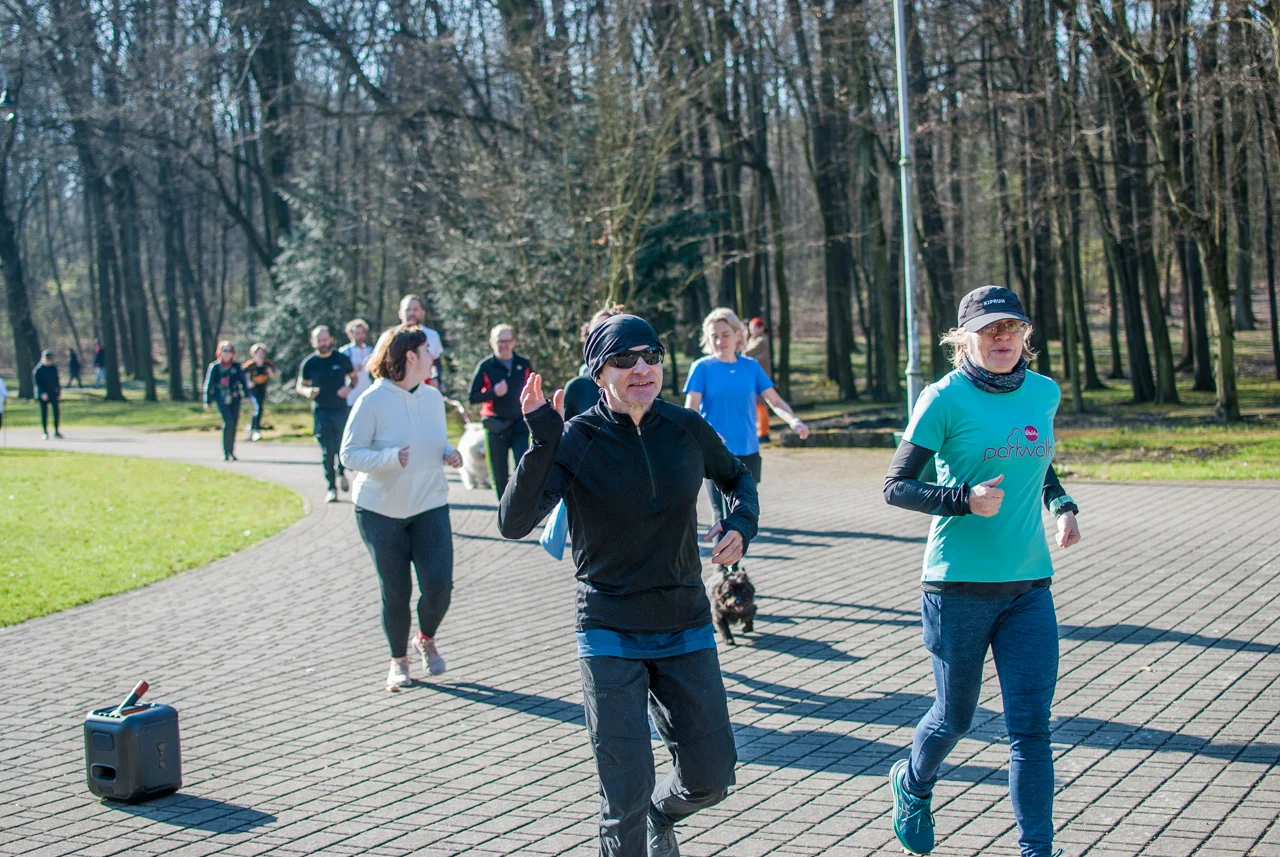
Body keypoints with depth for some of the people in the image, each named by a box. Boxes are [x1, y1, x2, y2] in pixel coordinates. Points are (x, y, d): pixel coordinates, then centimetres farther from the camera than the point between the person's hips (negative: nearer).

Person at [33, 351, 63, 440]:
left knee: (57, 412, -2)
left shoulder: (54, 368, 8)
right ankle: (45, 433, 8)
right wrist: (42, 393, -16)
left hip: (53, 393, 4)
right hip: (43, 395, -4)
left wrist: (59, 392, 10)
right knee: (44, 413, 1)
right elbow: (36, 383, -8)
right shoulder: (38, 369, -6)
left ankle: (57, 431, 6)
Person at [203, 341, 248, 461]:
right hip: (221, 399, -3)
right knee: (228, 422, -17)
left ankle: (231, 452, 17)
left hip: (235, 398, 3)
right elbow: (208, 384, 6)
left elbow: (243, 382, 12)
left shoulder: (237, 367, 5)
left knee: (233, 424, 4)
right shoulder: (215, 367, 1)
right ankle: (226, 452, -11)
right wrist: (207, 401, 4)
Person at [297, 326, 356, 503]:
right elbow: (300, 385, 11)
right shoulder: (309, 363, 1)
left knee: (342, 447, -3)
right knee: (327, 451, -2)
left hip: (341, 410, 0)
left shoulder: (341, 359, 2)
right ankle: (331, 487, 6)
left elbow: (353, 377, 14)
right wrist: (307, 392, -12)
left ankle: (341, 473, 28)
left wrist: (349, 387, -8)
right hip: (321, 411, 0)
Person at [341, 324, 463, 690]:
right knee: (395, 592, 3)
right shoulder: (373, 400, -13)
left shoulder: (433, 396, 3)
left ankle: (427, 639, 23)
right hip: (381, 510, -3)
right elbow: (350, 454, -14)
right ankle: (398, 660, 26)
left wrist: (449, 453, -5)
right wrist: (393, 457, -29)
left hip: (429, 506, 4)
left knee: (439, 585, -9)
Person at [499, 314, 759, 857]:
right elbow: (514, 523, -23)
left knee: (710, 779, 10)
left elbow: (737, 478, 17)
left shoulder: (686, 429, -3)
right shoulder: (575, 440, -12)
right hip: (610, 636, -3)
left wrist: (741, 524, -3)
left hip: (686, 630, 3)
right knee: (626, 798, -5)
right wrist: (542, 440, -34)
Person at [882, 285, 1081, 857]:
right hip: (959, 584, -3)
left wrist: (1063, 505, 6)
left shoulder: (1044, 393, 5)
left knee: (1030, 724, -2)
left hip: (1029, 584, 4)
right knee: (955, 718, 12)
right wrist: (965, 500, -23)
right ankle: (912, 785, 44)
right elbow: (896, 487, -8)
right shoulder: (946, 399, -10)